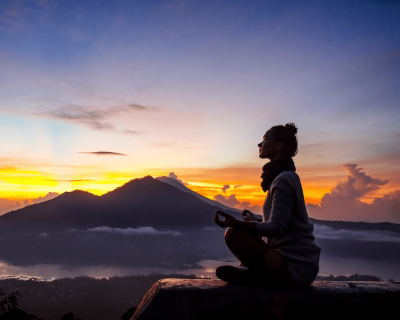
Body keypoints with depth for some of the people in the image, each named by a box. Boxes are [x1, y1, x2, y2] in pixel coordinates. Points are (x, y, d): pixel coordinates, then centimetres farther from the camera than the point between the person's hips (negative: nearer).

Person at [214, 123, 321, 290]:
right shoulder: (289, 176, 15)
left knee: (233, 234, -21)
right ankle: (249, 270, 4)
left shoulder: (284, 179, -15)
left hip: (295, 268, -10)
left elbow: (276, 228, -22)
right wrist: (254, 221, 31)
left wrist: (236, 223, -30)